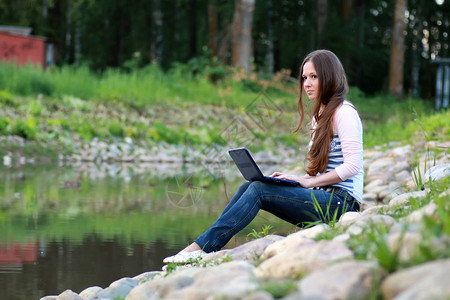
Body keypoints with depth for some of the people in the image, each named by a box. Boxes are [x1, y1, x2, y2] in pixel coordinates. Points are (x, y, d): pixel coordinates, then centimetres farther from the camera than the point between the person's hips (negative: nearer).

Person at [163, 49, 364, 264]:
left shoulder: (344, 112, -8)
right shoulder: (319, 115, 20)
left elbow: (352, 166, -17)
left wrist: (307, 181, -17)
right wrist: (297, 179, 2)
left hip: (341, 201, -8)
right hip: (322, 197, 8)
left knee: (259, 190, -21)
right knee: (250, 185, -7)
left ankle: (202, 247, -24)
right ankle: (202, 246, -14)